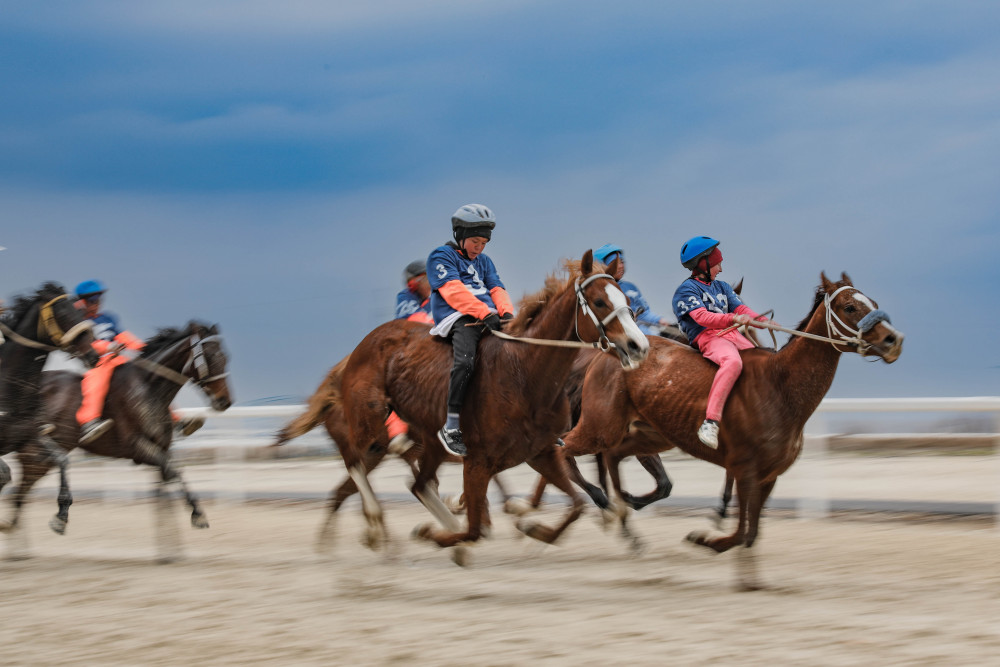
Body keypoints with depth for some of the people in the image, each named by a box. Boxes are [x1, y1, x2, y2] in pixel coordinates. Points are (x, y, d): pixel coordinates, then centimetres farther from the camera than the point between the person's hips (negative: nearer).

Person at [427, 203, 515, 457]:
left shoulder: (484, 262, 28)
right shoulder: (441, 257, 4)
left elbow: (496, 290, 17)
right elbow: (453, 290, -10)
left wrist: (506, 312, -7)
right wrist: (484, 312, -22)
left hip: (490, 317, 8)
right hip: (458, 318, -8)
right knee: (465, 360, -33)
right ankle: (451, 428, -31)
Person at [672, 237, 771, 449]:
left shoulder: (722, 287, 26)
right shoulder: (687, 290, 2)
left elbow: (741, 309, 14)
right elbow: (701, 317, -14)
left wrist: (763, 321, -5)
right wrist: (733, 318, -27)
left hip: (733, 335, 8)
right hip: (707, 338, -8)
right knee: (733, 362, -37)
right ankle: (710, 423, -45)